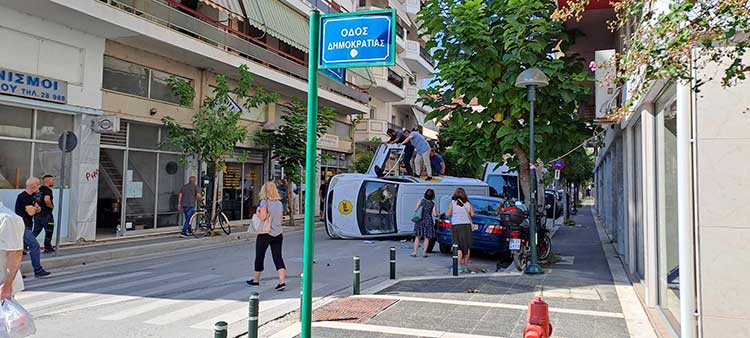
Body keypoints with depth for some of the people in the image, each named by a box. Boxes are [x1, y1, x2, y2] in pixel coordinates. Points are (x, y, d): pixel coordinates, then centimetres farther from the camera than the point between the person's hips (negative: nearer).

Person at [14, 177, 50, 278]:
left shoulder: (32, 196, 14)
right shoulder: (23, 196, -16)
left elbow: (38, 209, 14)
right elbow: (31, 212, -22)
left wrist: (35, 208, -8)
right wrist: (35, 208, -1)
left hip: (26, 226, 10)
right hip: (23, 226, -10)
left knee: (22, 247, 13)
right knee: (34, 245, -12)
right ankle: (38, 270, -10)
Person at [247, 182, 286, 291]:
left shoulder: (264, 202, -11)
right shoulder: (279, 203, 8)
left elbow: (263, 217, -20)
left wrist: (257, 211, -2)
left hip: (265, 234, -5)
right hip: (278, 234, 5)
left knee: (259, 257, 11)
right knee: (278, 257, 2)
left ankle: (256, 280, 26)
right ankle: (282, 281, -9)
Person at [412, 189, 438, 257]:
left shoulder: (421, 201, -1)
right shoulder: (433, 204, -3)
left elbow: (415, 210, -4)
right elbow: (435, 214, -6)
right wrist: (438, 215, 14)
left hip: (420, 221, 1)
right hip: (428, 222, -1)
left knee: (417, 237, 9)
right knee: (426, 238, 8)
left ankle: (415, 252, 6)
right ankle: (424, 252, 7)